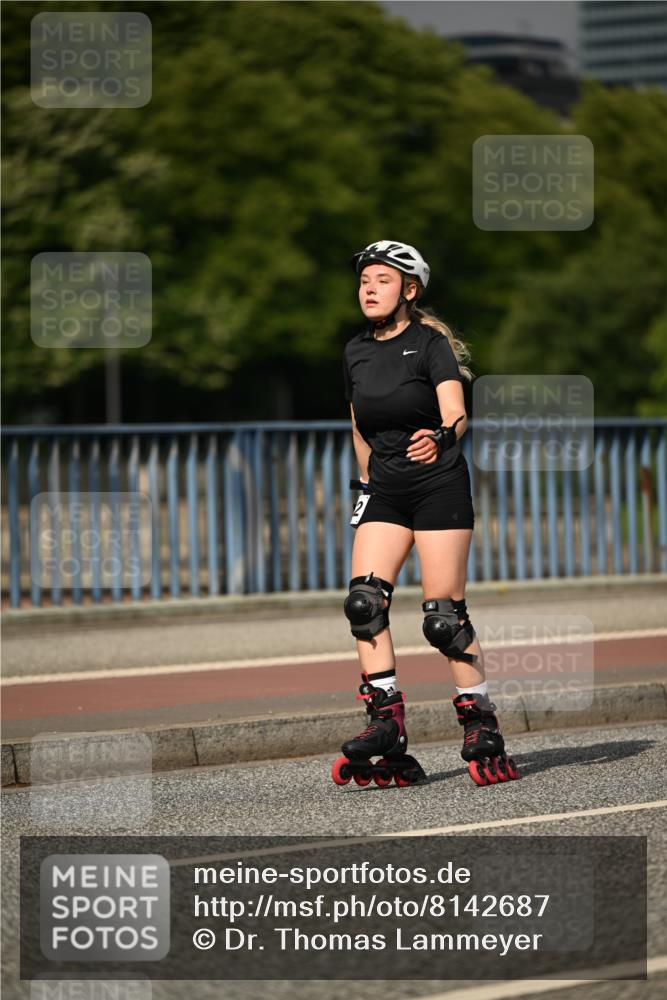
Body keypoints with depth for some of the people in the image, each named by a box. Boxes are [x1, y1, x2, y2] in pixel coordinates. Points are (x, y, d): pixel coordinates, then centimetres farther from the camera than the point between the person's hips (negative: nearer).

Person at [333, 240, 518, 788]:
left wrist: (441, 438, -42)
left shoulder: (430, 343, -8)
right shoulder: (356, 352, 9)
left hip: (439, 486, -6)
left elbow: (456, 412, -22)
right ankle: (386, 725, -12)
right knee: (363, 600, -12)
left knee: (444, 614, -9)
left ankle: (482, 728, 2)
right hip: (384, 493, 6)